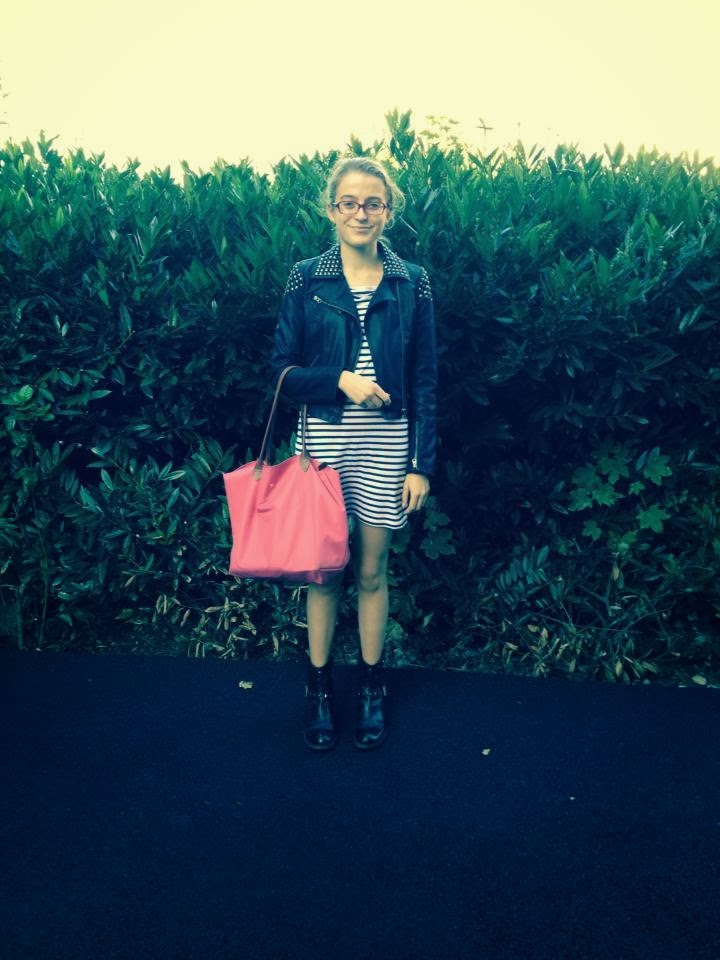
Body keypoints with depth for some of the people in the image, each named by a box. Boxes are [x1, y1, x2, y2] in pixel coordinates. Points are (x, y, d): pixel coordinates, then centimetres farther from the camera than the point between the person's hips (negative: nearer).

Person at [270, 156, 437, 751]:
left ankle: (372, 685, 29)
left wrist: (422, 464, -3)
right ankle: (320, 686, 26)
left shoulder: (412, 284, 1)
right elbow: (283, 371, 0)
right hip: (325, 438, 0)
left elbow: (424, 383, 1)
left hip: (387, 444, 0)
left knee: (372, 570, 10)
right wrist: (340, 379, -17)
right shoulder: (306, 280, 0)